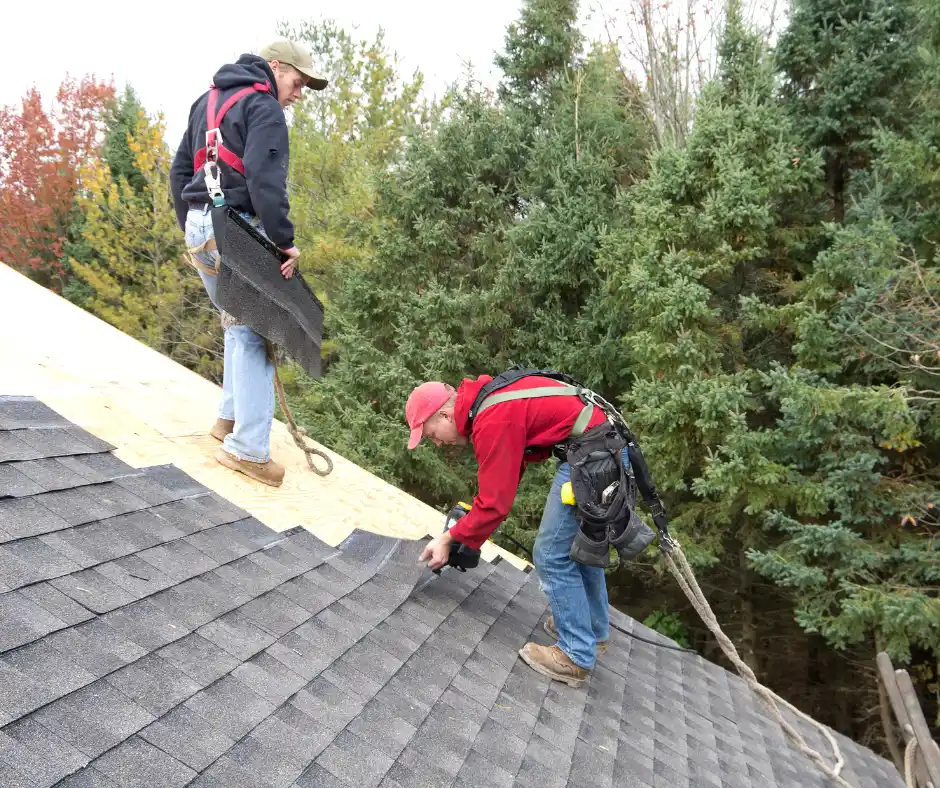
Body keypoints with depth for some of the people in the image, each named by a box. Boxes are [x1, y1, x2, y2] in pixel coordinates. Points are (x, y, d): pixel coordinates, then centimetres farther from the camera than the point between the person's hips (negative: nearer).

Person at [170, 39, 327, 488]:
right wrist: (285, 241, -17)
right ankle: (248, 448, -9)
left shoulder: (208, 99, 21)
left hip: (198, 228, 9)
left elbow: (179, 170, 23)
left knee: (238, 323, 20)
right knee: (253, 332, -7)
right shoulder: (264, 107, -6)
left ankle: (230, 418, 26)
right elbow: (266, 180, -20)